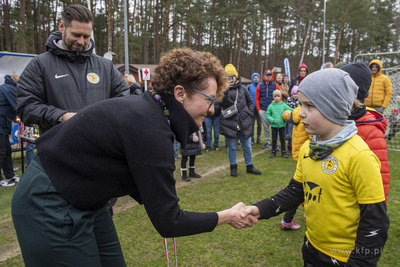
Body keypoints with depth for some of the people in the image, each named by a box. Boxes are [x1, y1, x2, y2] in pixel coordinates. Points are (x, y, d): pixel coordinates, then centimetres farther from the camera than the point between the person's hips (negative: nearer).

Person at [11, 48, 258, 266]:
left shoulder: (148, 111, -1)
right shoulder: (151, 130, -28)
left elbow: (136, 182, 12)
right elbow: (168, 223, -22)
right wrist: (227, 217, -10)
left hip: (83, 200, 9)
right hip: (49, 207, -9)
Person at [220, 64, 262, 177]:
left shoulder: (242, 88, 7)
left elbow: (250, 102, 18)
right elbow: (221, 103, -19)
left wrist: (249, 113, 8)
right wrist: (225, 90, -26)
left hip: (244, 123, 3)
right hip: (229, 124, -3)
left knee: (247, 146, 12)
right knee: (232, 147, 6)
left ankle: (249, 166, 28)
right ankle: (233, 167, 24)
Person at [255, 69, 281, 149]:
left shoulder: (275, 85, 5)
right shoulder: (260, 86, 9)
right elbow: (257, 98, 9)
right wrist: (258, 109, 2)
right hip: (263, 110, 2)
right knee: (265, 127, 7)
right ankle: (268, 142, 19)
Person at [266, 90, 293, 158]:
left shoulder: (284, 105, 1)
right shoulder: (271, 106, -1)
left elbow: (291, 110, 5)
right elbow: (267, 115, 1)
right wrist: (272, 120, -13)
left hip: (282, 125, 1)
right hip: (274, 125, -1)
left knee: (282, 139, 8)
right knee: (274, 139, 7)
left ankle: (283, 152, 18)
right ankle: (273, 152, 19)